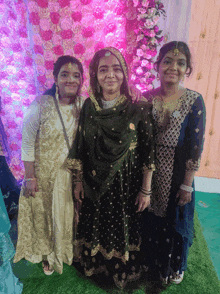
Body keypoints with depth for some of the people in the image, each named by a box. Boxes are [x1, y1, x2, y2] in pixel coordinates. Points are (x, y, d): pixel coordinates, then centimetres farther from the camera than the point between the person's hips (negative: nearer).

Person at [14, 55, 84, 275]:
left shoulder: (83, 106, -5)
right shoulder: (41, 105, -15)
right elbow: (27, 144, -11)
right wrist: (29, 177, -10)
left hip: (73, 174, 3)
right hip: (45, 175, -2)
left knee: (70, 214, 19)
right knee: (46, 215, 17)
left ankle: (70, 250, 49)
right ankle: (48, 255, 46)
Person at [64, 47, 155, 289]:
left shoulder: (138, 109, -14)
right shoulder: (88, 107, -5)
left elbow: (148, 153, -10)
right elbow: (80, 148, 0)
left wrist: (145, 190, -7)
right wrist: (78, 181, 4)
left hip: (126, 185, -2)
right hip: (94, 185, 3)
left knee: (123, 227, 19)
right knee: (97, 225, 23)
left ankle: (124, 270, 51)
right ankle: (97, 263, 55)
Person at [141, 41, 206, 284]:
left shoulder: (194, 101, -11)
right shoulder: (147, 98, -4)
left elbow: (196, 146, -11)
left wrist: (187, 185, -10)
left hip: (177, 173, -2)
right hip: (149, 171, 3)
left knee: (176, 221, 18)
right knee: (151, 218, 21)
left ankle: (174, 266, 50)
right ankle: (153, 260, 52)